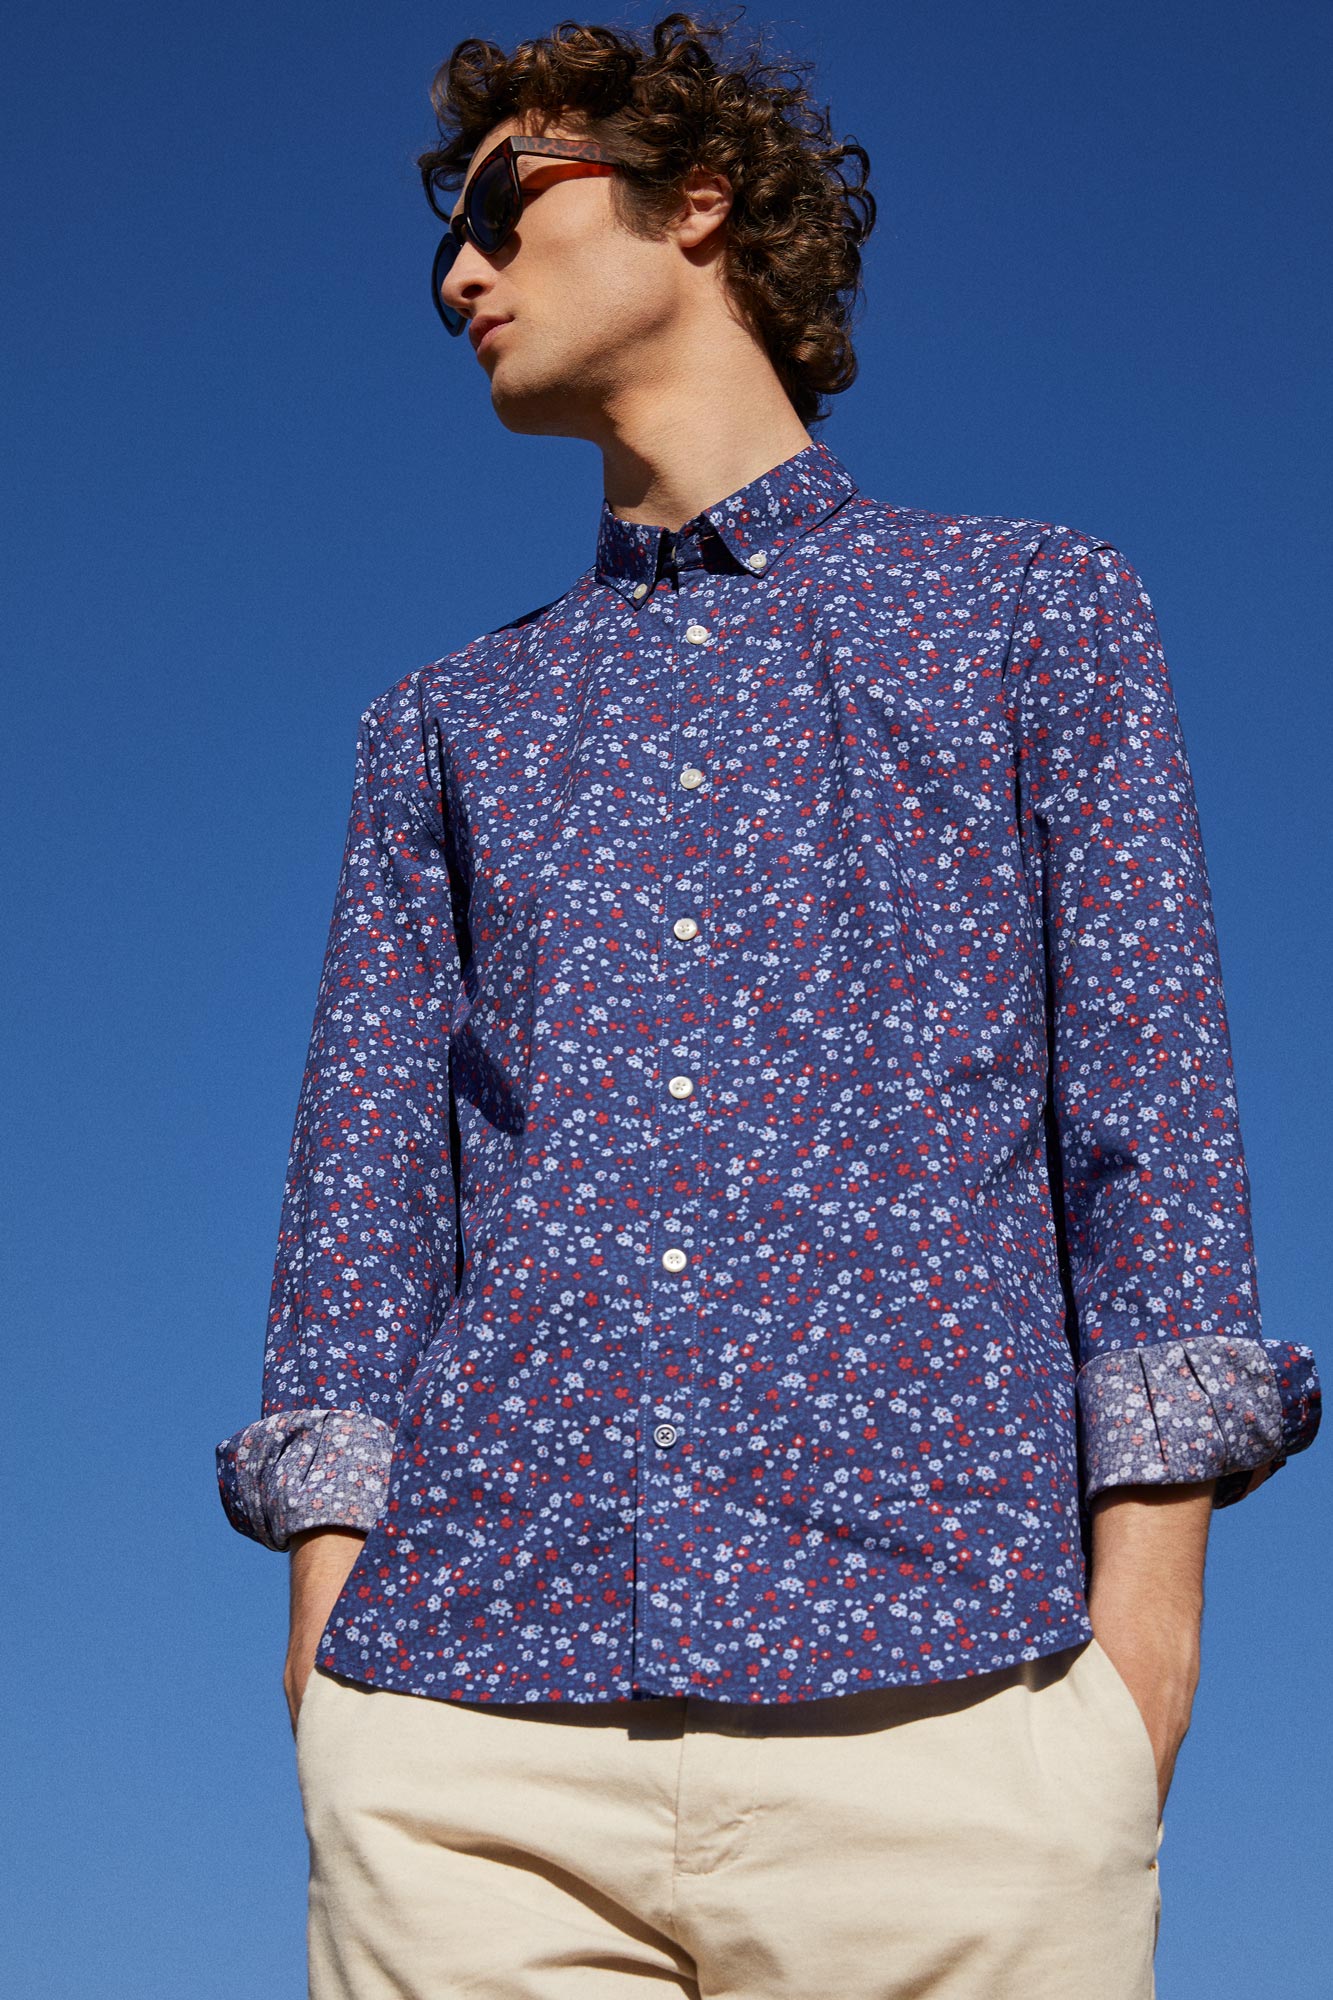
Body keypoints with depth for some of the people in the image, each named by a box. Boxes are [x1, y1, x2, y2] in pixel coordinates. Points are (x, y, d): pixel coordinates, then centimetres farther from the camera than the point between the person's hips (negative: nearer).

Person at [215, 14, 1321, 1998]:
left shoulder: (1039, 608, 16)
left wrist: (1147, 1603, -4)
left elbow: (1150, 1110, 7)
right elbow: (366, 1187, 16)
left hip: (940, 1686, -2)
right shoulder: (441, 724, 25)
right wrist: (329, 1622, 2)